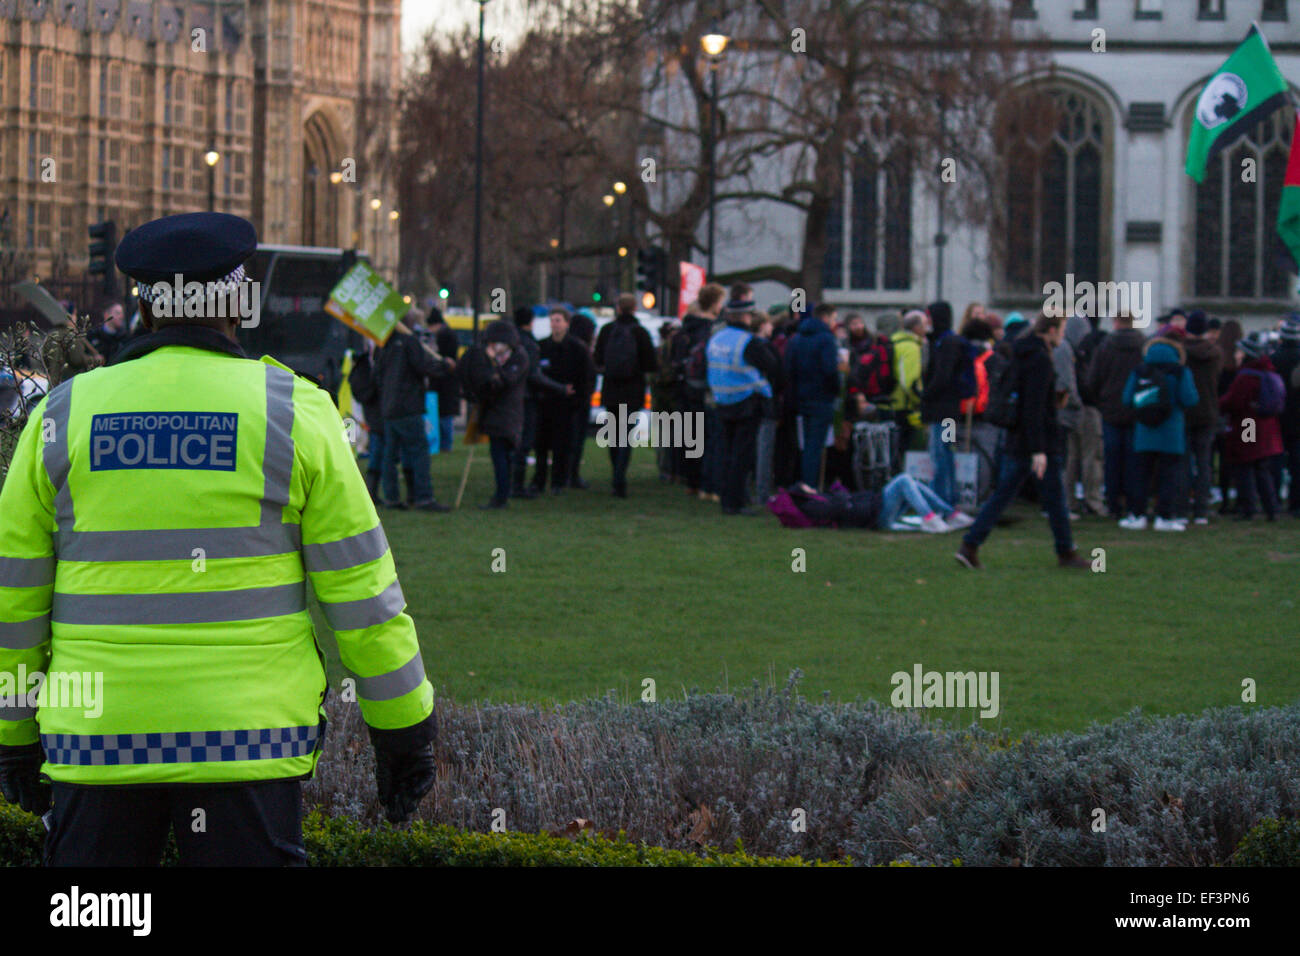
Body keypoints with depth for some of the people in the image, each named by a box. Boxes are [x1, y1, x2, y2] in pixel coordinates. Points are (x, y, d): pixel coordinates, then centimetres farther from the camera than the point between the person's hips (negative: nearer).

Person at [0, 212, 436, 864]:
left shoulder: (64, 417, 3)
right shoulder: (292, 413, -2)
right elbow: (360, 588, 0)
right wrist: (403, 729, 8)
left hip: (102, 740, 1)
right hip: (247, 738, -1)